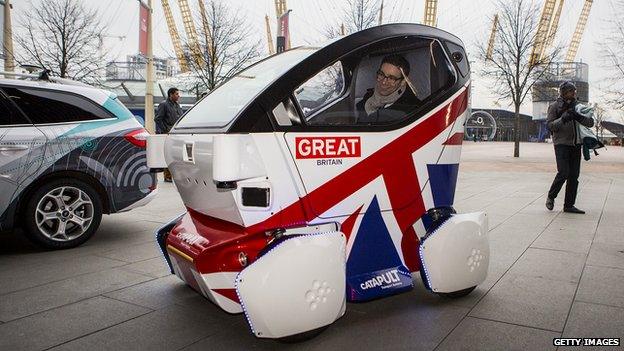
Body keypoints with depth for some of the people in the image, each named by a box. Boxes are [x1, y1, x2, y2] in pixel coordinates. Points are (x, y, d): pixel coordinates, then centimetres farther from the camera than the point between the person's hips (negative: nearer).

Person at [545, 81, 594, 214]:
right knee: (563, 172, -16)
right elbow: (550, 126, -5)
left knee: (574, 176, 2)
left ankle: (569, 205, 8)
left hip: (575, 145, 5)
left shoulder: (577, 106, 15)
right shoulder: (554, 106, 2)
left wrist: (579, 117, -11)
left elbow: (591, 123, 8)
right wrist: (563, 119, -21)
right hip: (561, 143, -5)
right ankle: (551, 197, 5)